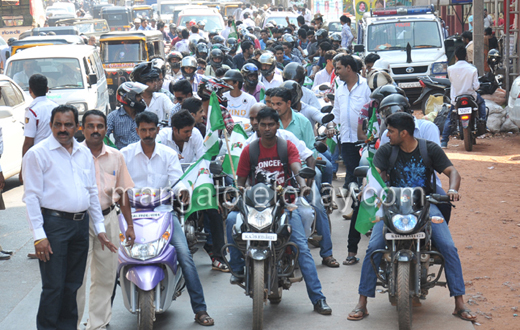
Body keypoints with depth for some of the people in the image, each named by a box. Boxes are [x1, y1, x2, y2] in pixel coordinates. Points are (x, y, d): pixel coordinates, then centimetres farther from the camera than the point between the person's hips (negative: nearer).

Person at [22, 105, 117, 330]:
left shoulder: (84, 153, 14)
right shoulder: (38, 153, -4)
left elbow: (92, 192, 20)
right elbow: (31, 197, -8)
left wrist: (99, 228, 15)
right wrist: (38, 235, -15)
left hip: (81, 224, 6)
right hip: (54, 223, -6)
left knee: (73, 285, 11)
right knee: (54, 286, -6)